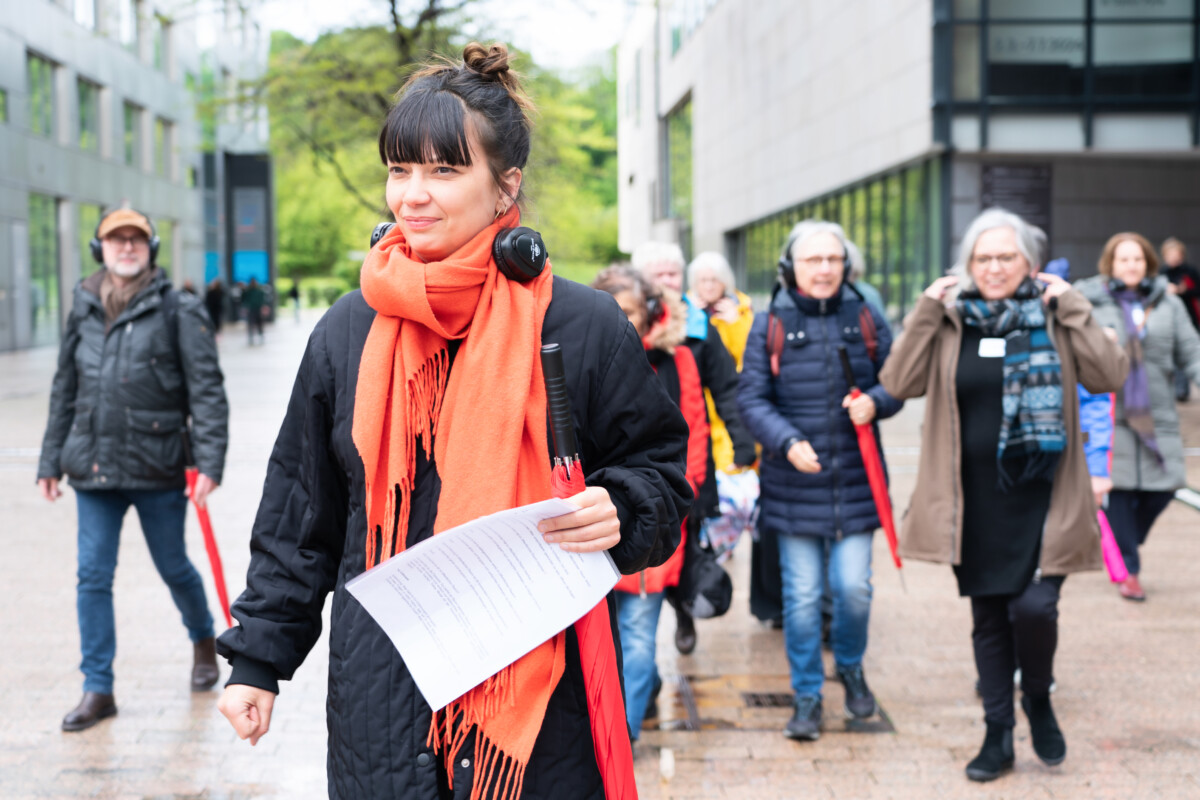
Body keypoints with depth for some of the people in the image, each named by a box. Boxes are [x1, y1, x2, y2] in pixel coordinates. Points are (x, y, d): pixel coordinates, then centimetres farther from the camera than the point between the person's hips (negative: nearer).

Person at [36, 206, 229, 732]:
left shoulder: (178, 311, -4)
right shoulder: (82, 311, 8)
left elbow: (207, 391, -7)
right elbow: (64, 391, 16)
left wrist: (210, 462, -15)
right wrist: (51, 461, 16)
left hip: (157, 468, -3)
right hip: (94, 468, 3)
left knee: (174, 567, 11)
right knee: (92, 577, 1)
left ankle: (203, 640, 39)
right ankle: (97, 689, 10)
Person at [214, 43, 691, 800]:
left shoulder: (585, 327, -4)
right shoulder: (349, 333, 6)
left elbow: (661, 473, 5)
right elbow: (299, 518, 13)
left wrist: (620, 514, -17)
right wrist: (259, 659, 11)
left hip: (538, 700, -2)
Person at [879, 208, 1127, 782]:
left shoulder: (1053, 317, 0)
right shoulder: (949, 323, 3)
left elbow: (1109, 376, -10)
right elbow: (900, 383, -6)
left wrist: (1072, 308, -13)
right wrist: (926, 312, -11)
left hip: (1043, 497, -2)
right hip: (976, 502, 2)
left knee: (1034, 606, -15)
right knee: (989, 619, 12)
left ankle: (1038, 699, 16)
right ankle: (998, 735, 25)